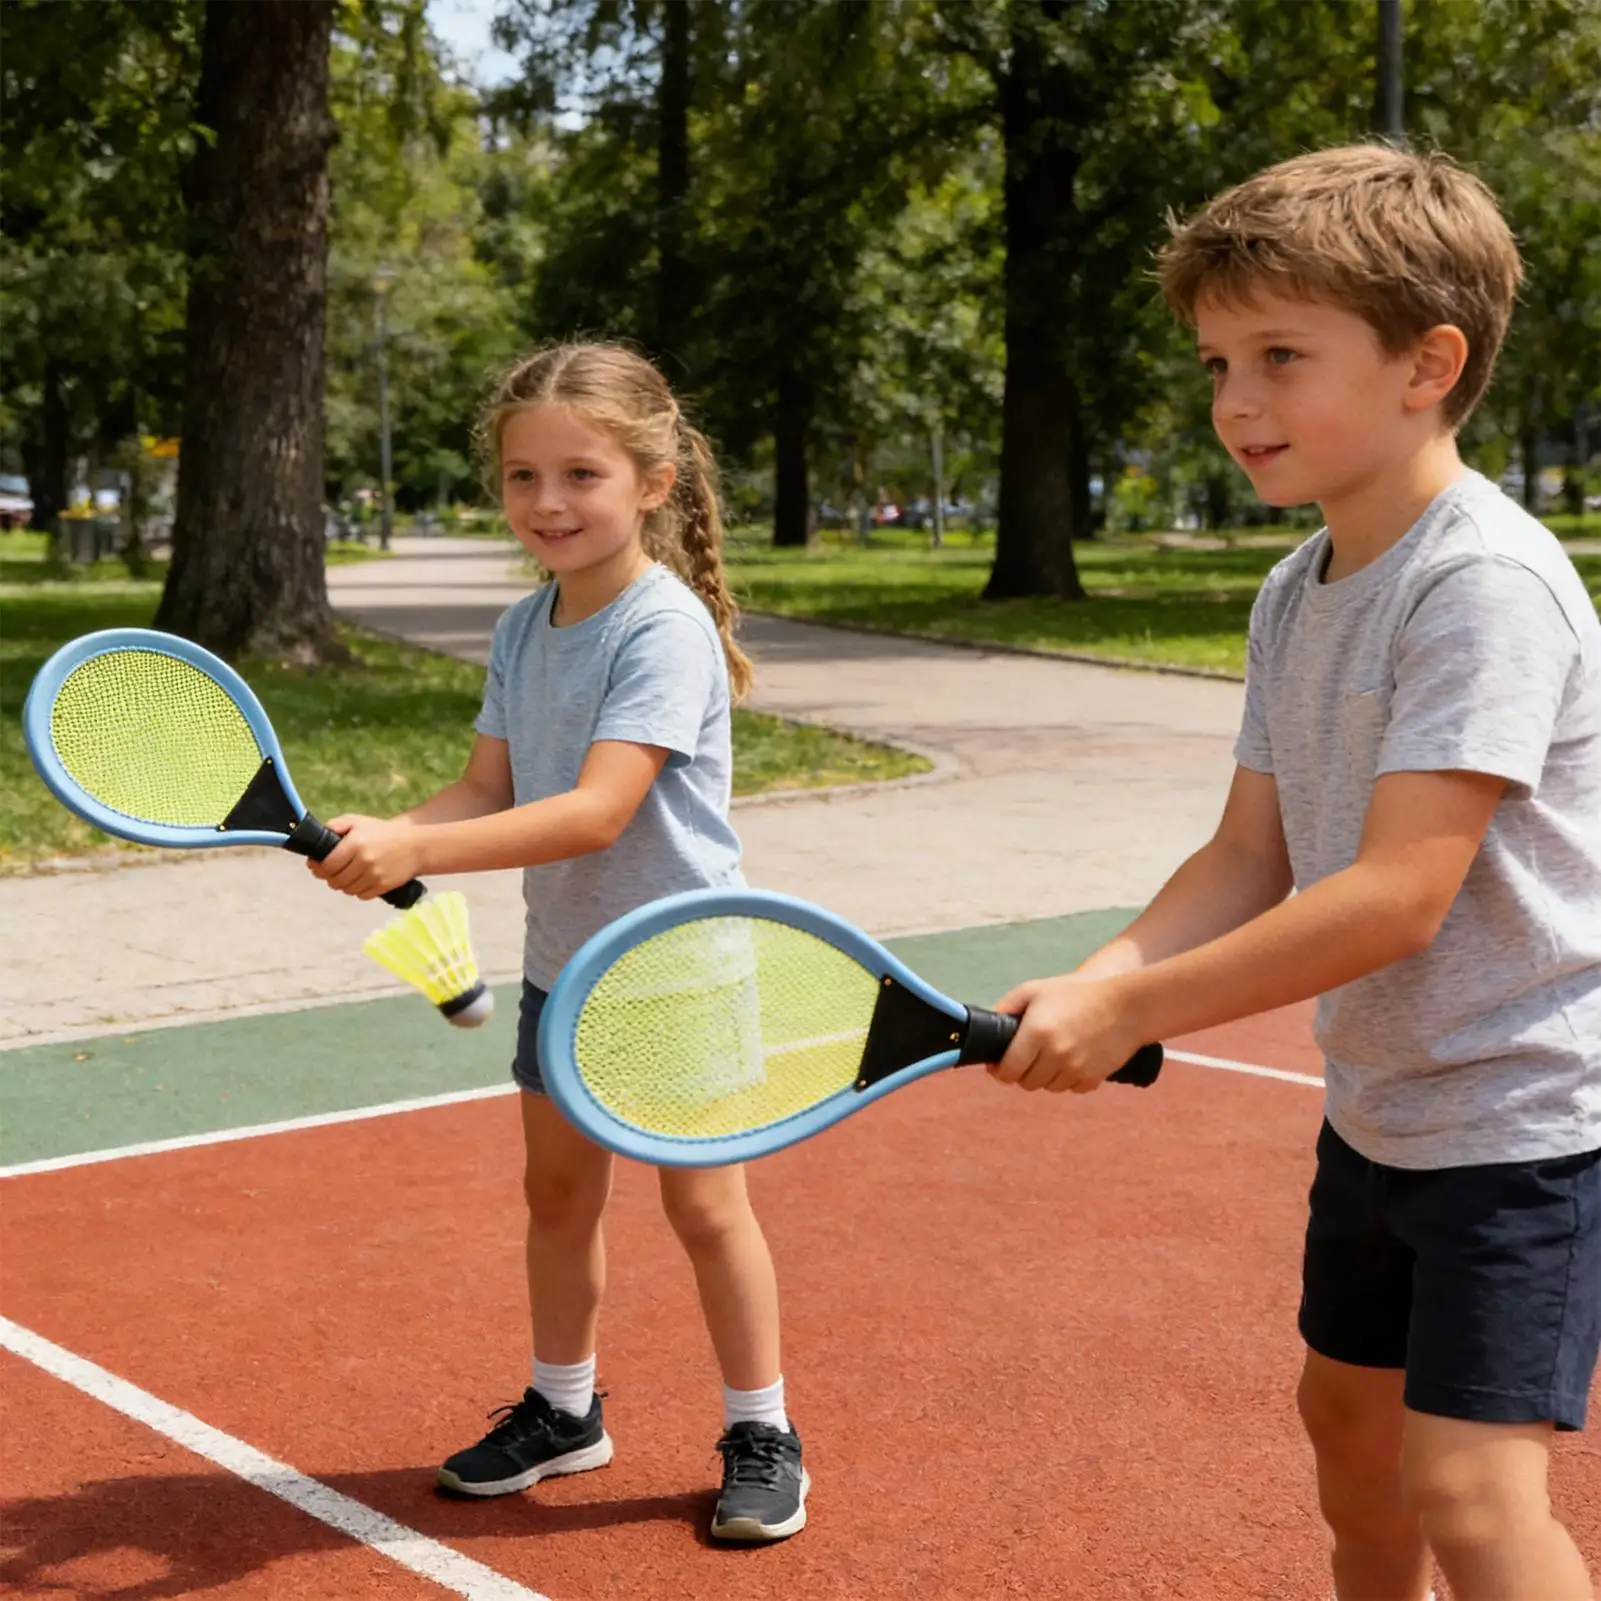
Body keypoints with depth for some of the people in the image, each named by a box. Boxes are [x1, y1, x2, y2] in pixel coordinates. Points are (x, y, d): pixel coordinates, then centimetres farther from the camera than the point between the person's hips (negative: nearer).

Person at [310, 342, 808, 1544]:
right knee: (559, 1189, 16)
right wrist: (384, 833, -18)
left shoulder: (665, 629, -21)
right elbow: (488, 790, 2)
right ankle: (563, 1410, 34)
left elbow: (596, 812, -29)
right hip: (564, 963, 7)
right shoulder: (521, 632, 3)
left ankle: (761, 1435, 17)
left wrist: (418, 853, -34)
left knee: (703, 1201, 0)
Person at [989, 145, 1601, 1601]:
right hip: (1380, 1102, 9)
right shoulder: (1297, 597, 4)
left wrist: (1133, 1012, -25)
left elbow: (1395, 897, -28)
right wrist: (1093, 986, -13)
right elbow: (1251, 860, 4)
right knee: (1348, 1413, 21)